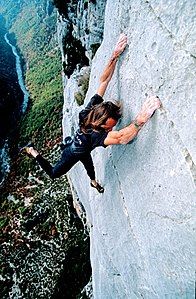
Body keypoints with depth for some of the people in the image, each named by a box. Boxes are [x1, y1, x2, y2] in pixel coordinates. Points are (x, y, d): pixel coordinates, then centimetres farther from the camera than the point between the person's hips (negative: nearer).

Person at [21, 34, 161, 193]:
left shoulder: (93, 108, -32)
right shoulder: (93, 134, -51)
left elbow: (103, 80, -34)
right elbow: (121, 138, -71)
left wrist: (115, 55, -39)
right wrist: (140, 120, -86)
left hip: (84, 151, 7)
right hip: (72, 155, -7)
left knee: (89, 165, 35)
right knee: (54, 173, 21)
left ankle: (94, 182, 68)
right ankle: (34, 153, 32)